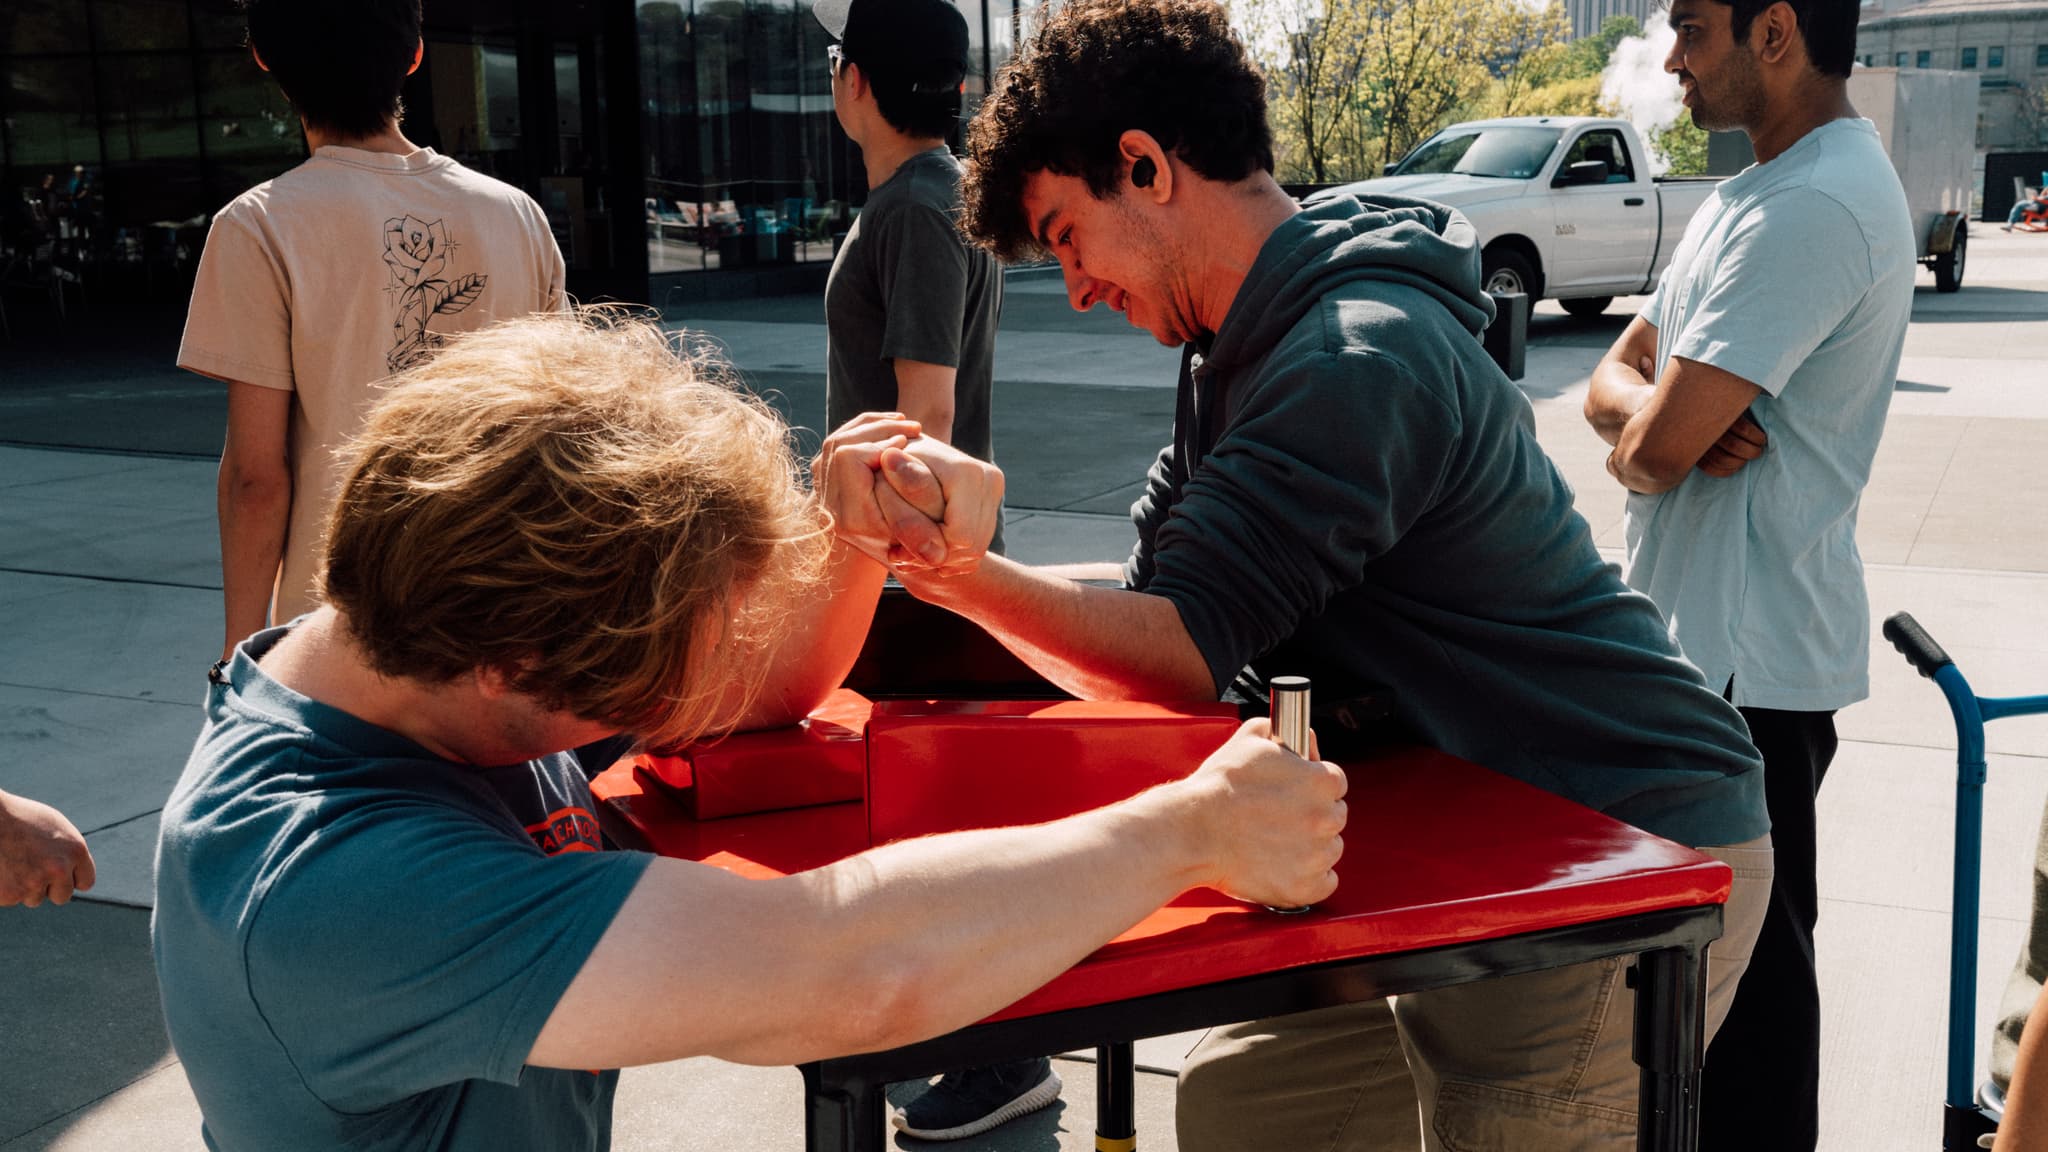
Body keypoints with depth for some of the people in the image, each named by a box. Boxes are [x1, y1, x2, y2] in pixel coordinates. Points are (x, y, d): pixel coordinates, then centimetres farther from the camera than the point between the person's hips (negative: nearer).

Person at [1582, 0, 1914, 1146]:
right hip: (1719, 632, 10)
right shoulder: (1767, 189, 15)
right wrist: (1666, 413, -10)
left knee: (1747, 958, 1)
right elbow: (1616, 377, 12)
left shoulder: (1813, 209, -20)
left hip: (1746, 660, -10)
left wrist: (1641, 434, -1)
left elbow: (1656, 447, -24)